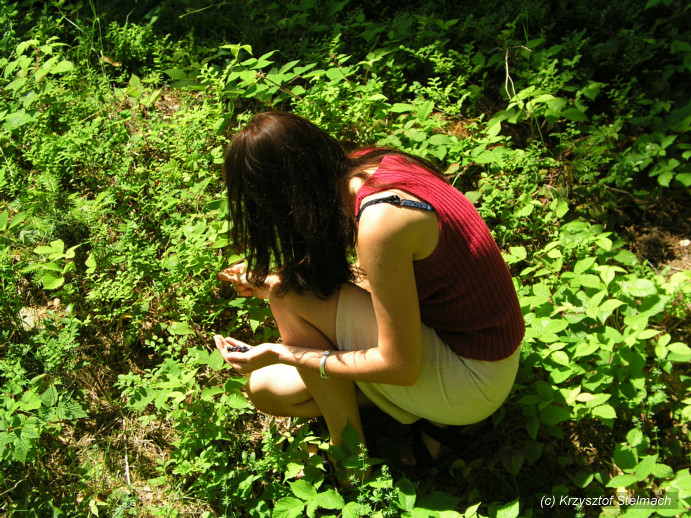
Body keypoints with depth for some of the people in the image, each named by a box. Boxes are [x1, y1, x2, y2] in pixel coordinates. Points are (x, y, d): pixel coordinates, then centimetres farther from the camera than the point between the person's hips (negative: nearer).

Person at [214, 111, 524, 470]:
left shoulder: (380, 221, -30)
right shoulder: (368, 165, -4)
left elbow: (401, 367, -23)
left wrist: (280, 354, -16)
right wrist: (272, 282, 14)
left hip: (476, 382, -8)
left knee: (290, 296, -19)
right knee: (266, 389, 4)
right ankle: (426, 413, 7)